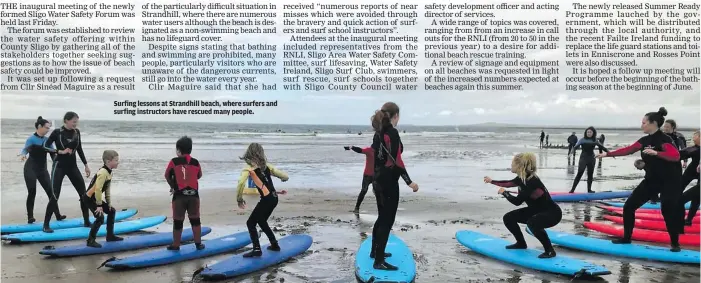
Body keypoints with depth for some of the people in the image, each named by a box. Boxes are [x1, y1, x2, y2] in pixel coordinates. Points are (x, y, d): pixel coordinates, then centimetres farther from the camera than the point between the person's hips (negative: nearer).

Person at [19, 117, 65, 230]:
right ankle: (30, 217, 7)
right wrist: (23, 155, -46)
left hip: (42, 169, 5)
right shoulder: (31, 138, -10)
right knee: (32, 193, -4)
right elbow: (25, 149, -25)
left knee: (51, 192, 2)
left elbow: (53, 153, 3)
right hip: (31, 169, -4)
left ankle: (58, 215, 11)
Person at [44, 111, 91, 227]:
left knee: (83, 193, 3)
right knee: (54, 195, -7)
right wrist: (60, 151, -20)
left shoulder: (77, 132, 4)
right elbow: (46, 145, -9)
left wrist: (86, 165, 14)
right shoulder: (57, 132, -9)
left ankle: (86, 221, 14)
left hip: (72, 166, 5)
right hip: (59, 166, -5)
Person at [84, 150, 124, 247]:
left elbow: (107, 189, 13)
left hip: (95, 197, 11)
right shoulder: (103, 172, -26)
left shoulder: (109, 172, 6)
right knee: (100, 217, -20)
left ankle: (110, 236, 26)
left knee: (111, 211, 17)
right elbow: (98, 189, -30)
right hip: (89, 198, -11)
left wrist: (109, 203, 14)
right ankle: (90, 240, -10)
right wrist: (99, 205, -25)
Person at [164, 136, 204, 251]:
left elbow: (167, 176, 6)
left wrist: (172, 186, 23)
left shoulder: (174, 161, -6)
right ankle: (198, 243, 16)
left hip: (179, 195, -2)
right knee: (195, 220, 12)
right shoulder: (195, 162, 2)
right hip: (193, 195, 2)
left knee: (178, 221, 8)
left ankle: (176, 245, 16)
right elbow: (199, 175, 16)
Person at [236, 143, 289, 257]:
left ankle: (257, 249, -6)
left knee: (251, 223, 4)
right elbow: (285, 177, 11)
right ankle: (275, 245, 31)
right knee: (261, 221, 25)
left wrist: (239, 199, -9)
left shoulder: (249, 168, -5)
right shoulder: (267, 166, 11)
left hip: (266, 199, -7)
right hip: (274, 199, 7)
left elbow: (241, 183, -22)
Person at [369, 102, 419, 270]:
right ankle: (379, 261, 0)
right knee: (387, 220, -4)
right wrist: (409, 182, -19)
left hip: (378, 180, 9)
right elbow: (396, 161, -22)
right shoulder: (392, 133, -17)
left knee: (382, 217, 21)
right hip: (388, 182, -9)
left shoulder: (378, 133, 9)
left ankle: (375, 251, 34)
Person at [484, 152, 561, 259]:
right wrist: (492, 181, 29)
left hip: (552, 212, -9)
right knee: (508, 218, 4)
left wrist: (504, 192, -10)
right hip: (536, 210, 9)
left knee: (532, 223, -39)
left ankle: (550, 250, -20)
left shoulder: (532, 181, -29)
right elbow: (508, 183, 20)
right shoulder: (522, 178, -2)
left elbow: (517, 201, -27)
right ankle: (521, 243, 24)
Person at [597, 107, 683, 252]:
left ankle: (675, 244, 7)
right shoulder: (645, 140, 6)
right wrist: (607, 154, 10)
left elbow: (676, 156, -30)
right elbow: (627, 150, 10)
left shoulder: (664, 139, -17)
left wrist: (656, 153, -39)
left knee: (668, 211, -13)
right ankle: (626, 238, 15)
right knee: (629, 206, 2)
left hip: (669, 181, -7)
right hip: (651, 180, 7)